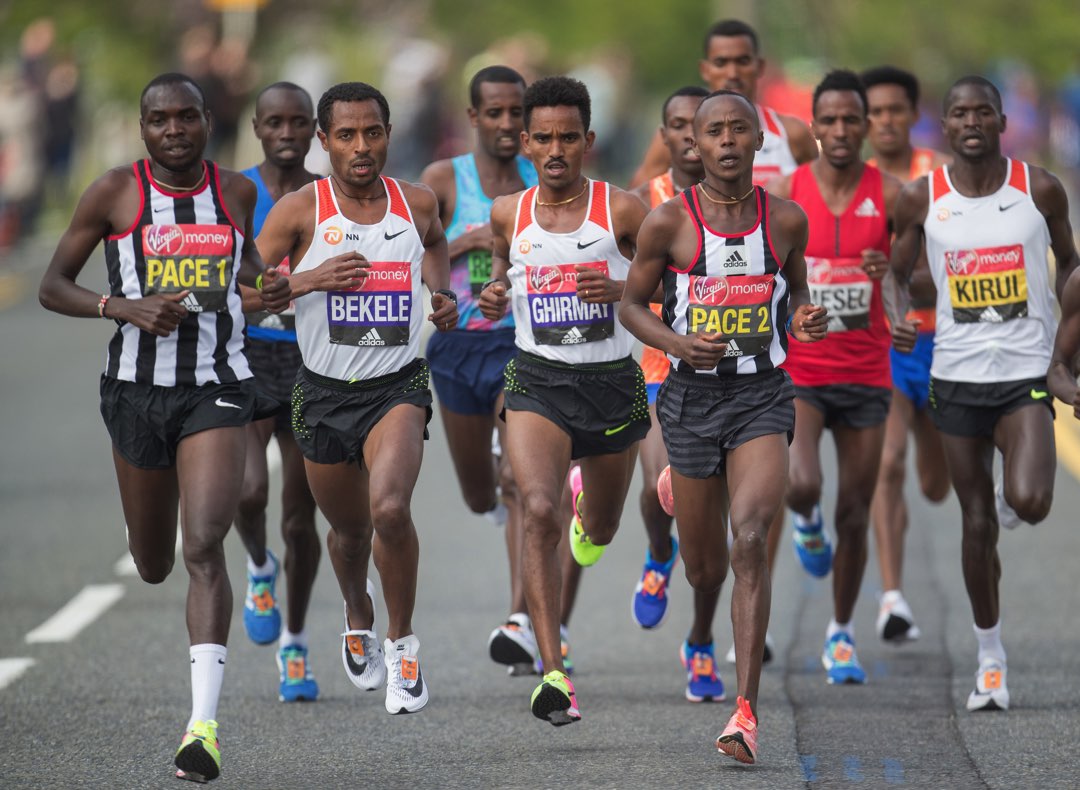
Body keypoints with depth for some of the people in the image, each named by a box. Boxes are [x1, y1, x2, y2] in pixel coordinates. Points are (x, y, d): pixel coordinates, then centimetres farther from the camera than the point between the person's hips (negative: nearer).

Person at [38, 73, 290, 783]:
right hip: (139, 387, 1)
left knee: (204, 548, -18)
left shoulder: (236, 190, 4)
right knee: (153, 564, 14)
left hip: (217, 389, -1)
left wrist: (265, 289, 4)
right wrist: (126, 307, -17)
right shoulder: (116, 193, -3)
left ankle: (205, 723, -22)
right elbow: (54, 287, -1)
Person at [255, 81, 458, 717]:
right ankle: (358, 616, 50)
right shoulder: (299, 211, -8)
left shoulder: (417, 203, 0)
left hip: (398, 385, -1)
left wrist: (443, 295, 7)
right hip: (325, 390, 1)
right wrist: (309, 279, -24)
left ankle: (403, 643, -6)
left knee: (390, 508, -25)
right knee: (350, 529, 16)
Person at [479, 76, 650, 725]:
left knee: (600, 531, 19)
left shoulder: (622, 210, -7)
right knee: (539, 511, -25)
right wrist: (495, 295, 2)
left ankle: (587, 501, 62)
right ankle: (554, 674, -28)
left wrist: (623, 291, -20)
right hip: (537, 380, 0)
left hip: (612, 382, 0)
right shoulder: (509, 214, 2)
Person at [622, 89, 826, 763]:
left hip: (763, 395, -1)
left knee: (751, 541, -22)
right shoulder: (669, 222, -4)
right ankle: (705, 634, 53)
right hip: (693, 396, 1)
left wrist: (805, 319, -4)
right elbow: (632, 304, 5)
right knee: (704, 568, 10)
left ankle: (747, 711, -23)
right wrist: (678, 344, -14)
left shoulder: (787, 219, 1)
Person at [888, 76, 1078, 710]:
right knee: (977, 522, 5)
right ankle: (991, 659, 18)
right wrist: (897, 318, -9)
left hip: (1026, 372, -1)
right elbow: (898, 271, 12)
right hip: (958, 376, 1)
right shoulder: (922, 199, -1)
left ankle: (1012, 496, 18)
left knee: (1029, 503, -22)